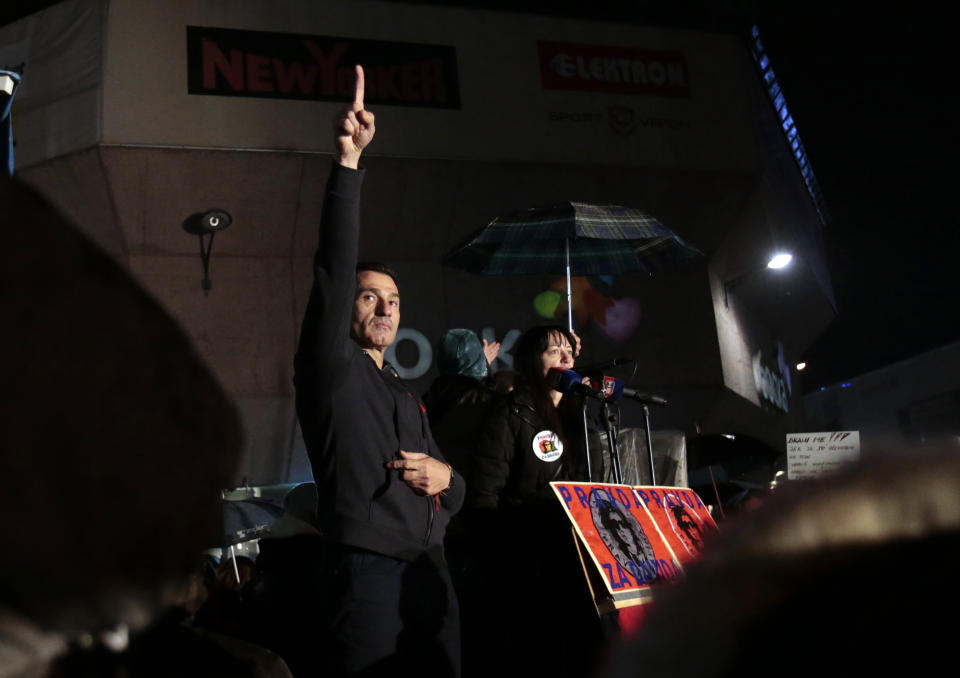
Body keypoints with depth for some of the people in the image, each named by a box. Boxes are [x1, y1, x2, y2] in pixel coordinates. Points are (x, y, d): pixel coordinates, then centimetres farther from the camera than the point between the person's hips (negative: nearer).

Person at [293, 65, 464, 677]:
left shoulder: (409, 399, 24)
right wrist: (348, 163, -20)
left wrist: (447, 479, 3)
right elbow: (335, 267, -11)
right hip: (367, 575, -7)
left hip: (432, 574, 7)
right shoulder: (332, 369, 4)